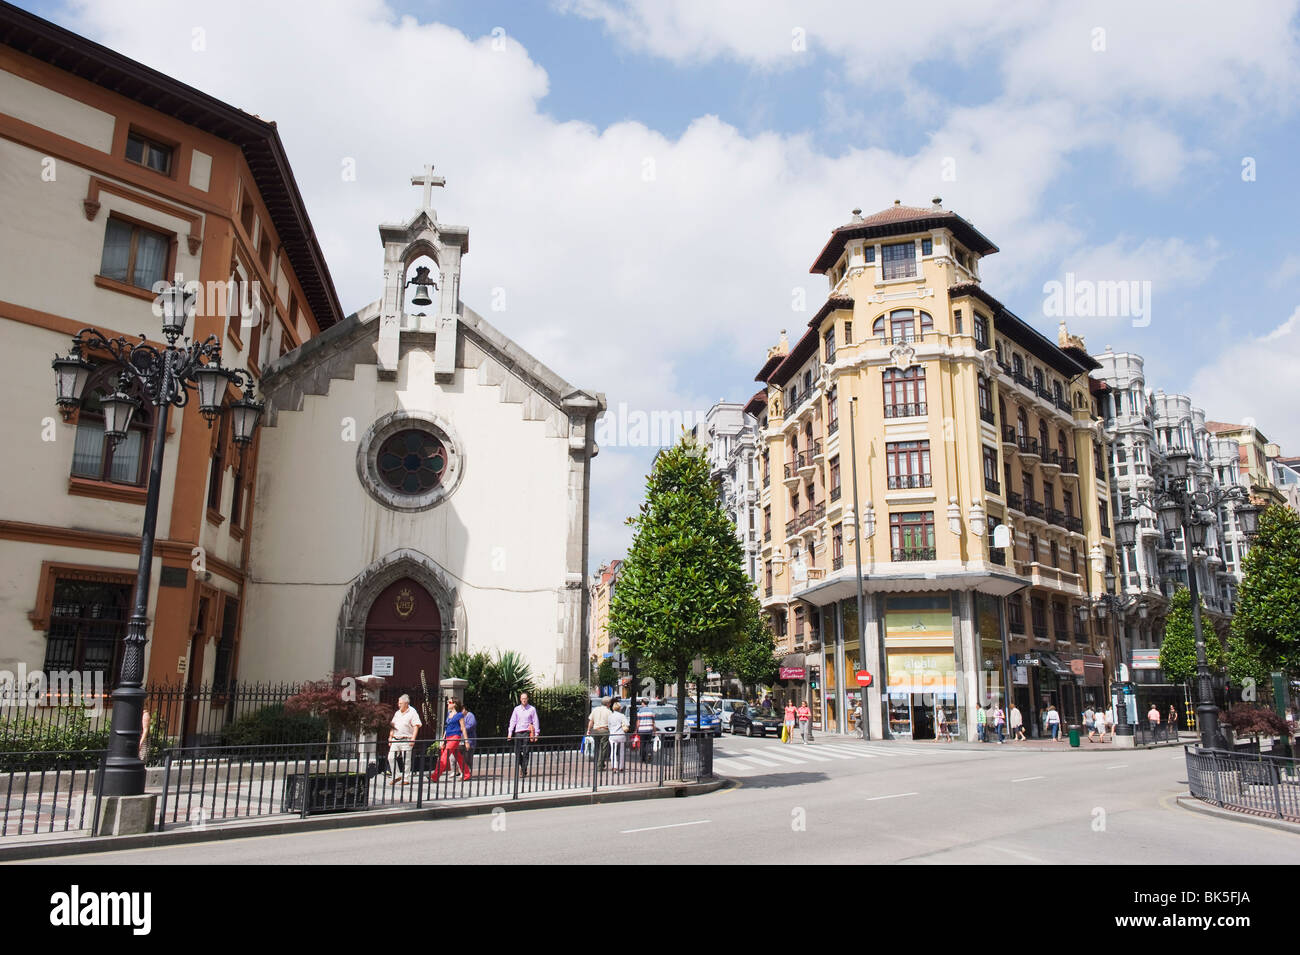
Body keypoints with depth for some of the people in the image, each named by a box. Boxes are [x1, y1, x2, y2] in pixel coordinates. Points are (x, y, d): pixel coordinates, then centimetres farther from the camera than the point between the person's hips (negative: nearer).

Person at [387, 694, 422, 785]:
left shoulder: (412, 712, -4)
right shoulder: (397, 713, 16)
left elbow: (416, 726, -9)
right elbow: (392, 726, 22)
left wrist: (413, 739, -17)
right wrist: (390, 737, 14)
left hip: (406, 740, -6)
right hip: (395, 740, 6)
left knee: (406, 760, -2)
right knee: (391, 757, 1)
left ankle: (405, 779, 6)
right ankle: (397, 776, 14)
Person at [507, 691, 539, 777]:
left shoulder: (532, 709, 3)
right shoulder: (516, 709, 9)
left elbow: (535, 722, 4)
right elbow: (512, 721, 9)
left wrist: (536, 733, -2)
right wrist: (510, 733, 1)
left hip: (527, 732, -2)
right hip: (518, 732, 2)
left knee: (525, 752, -6)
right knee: (517, 751, 1)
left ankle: (524, 770, -1)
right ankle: (521, 766, 24)